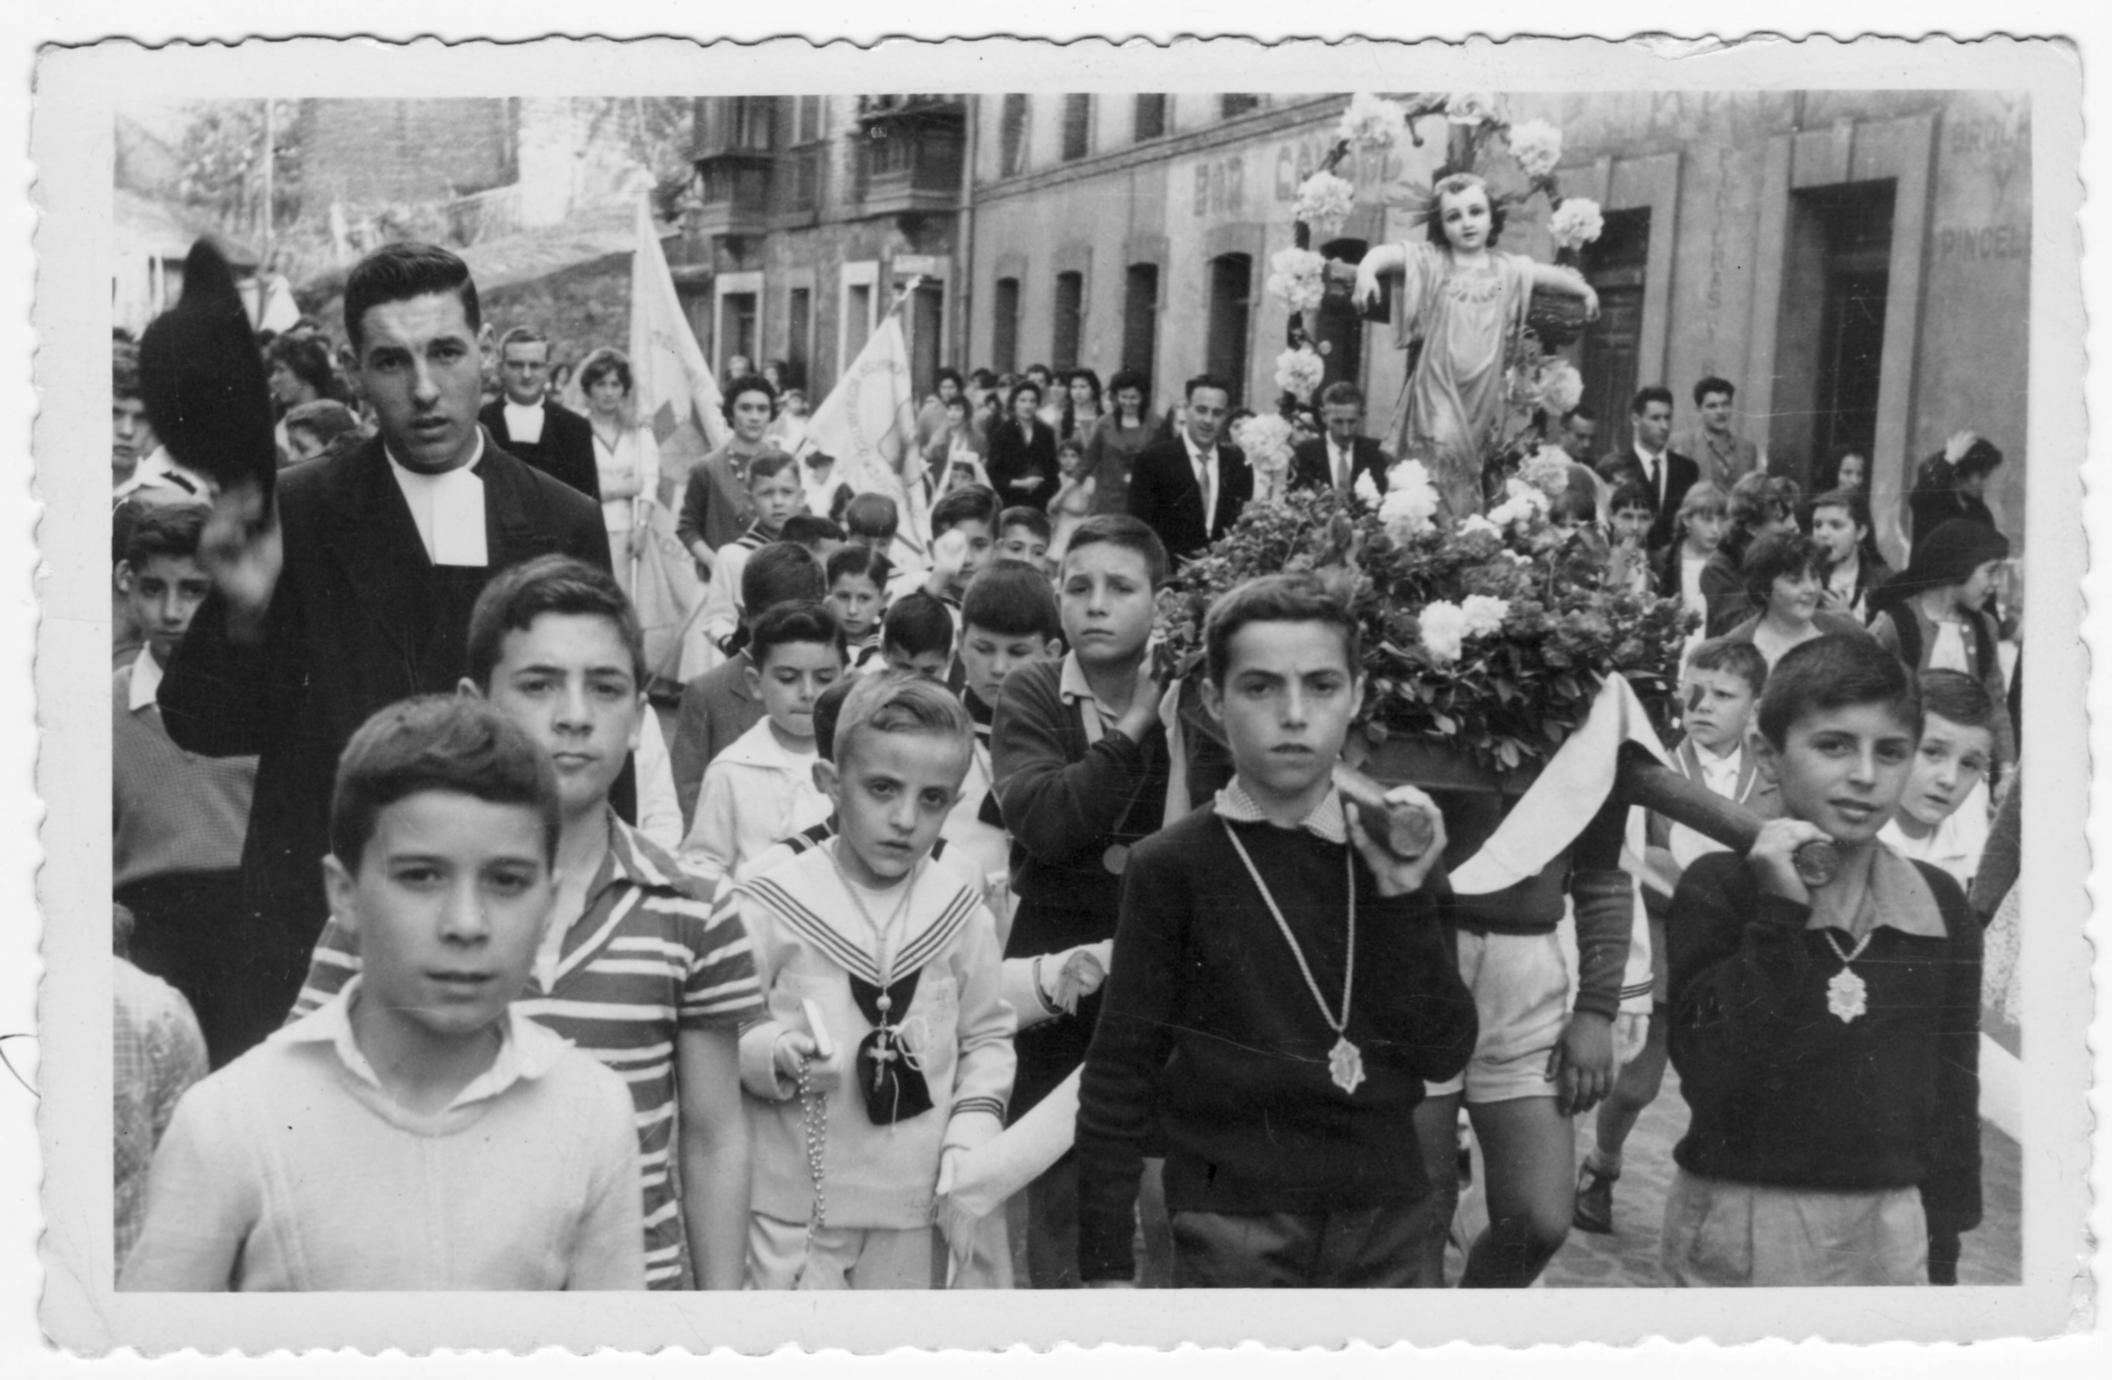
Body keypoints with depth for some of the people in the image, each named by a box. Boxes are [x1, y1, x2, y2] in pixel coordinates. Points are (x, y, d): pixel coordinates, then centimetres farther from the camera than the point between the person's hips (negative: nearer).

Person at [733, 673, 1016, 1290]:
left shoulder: (961, 914, 1)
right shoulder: (767, 907, -10)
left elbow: (987, 1037, 10)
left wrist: (970, 1135, -2)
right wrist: (777, 1056, -23)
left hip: (916, 1203, 3)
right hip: (794, 1205, -3)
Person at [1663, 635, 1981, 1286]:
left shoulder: (1940, 906, 2)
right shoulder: (1717, 889, -9)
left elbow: (1952, 1090, 8)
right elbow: (1713, 1077, -19)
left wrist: (1942, 1252, 8)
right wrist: (1778, 916, -21)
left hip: (1891, 1229, 3)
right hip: (1743, 1228, -3)